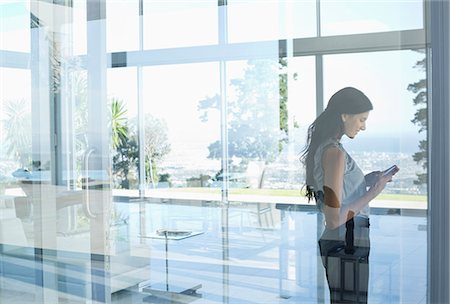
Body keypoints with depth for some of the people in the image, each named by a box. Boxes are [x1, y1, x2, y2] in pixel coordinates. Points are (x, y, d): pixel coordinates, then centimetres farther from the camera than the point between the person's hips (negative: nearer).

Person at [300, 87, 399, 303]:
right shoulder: (334, 152, -18)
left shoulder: (323, 147, 10)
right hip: (347, 247, -10)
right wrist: (373, 192, -15)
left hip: (338, 245, 10)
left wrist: (365, 181, 11)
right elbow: (334, 219, -21)